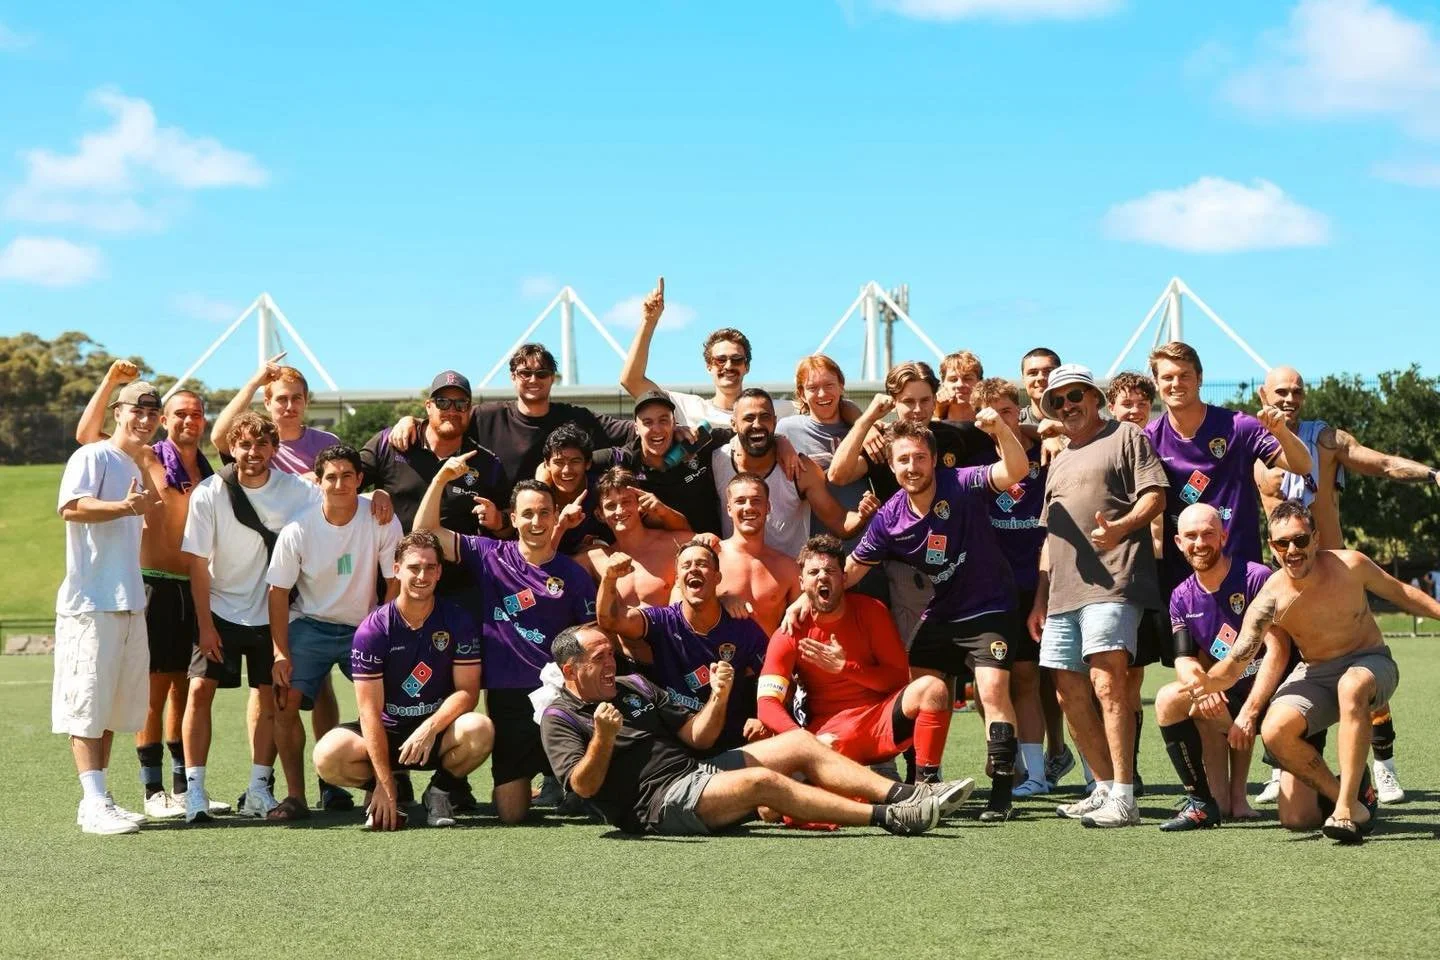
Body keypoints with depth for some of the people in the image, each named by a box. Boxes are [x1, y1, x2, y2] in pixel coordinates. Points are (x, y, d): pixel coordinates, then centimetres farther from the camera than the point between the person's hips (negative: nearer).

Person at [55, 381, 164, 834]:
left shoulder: (137, 470, 21)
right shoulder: (92, 457, -5)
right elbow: (70, 507, -22)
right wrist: (128, 507, -30)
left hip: (130, 604, 9)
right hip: (90, 604, -9)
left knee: (113, 708, 10)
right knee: (87, 706, -8)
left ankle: (96, 802, 15)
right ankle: (95, 802, -11)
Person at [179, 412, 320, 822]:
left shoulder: (296, 490, -9)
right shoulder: (209, 494, -13)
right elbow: (197, 562, -11)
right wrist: (205, 624, -12)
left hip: (271, 612, 2)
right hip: (220, 610, -2)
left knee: (269, 694, 5)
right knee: (200, 689, -11)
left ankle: (258, 789, 14)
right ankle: (194, 790, -7)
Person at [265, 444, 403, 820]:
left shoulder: (381, 521, -13)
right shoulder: (297, 531, -14)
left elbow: (395, 580, -5)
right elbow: (279, 591, -6)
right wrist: (280, 653, -12)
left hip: (365, 627, 0)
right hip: (310, 625, 0)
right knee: (285, 703, -15)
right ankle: (296, 796, -6)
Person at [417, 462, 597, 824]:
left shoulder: (573, 574, 4)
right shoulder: (490, 556, 4)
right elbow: (425, 531, 2)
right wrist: (441, 477, -8)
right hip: (508, 699, 0)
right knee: (511, 814, 0)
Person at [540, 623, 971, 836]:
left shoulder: (633, 686, 20)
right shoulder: (560, 719, -2)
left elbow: (696, 736, 16)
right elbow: (584, 786, -16)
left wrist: (718, 697, -2)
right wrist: (603, 739, -32)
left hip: (696, 771, 9)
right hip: (658, 802, -9)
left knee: (800, 743, -2)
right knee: (762, 781, -29)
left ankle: (904, 794, -11)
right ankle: (888, 818, -31)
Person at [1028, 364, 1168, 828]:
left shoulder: (1126, 437, 6)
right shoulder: (1059, 462, 27)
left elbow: (1155, 495, -6)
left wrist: (1120, 526, -25)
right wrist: (1040, 600, 23)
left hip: (1112, 584, -9)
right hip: (1063, 592, 9)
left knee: (1106, 681, -19)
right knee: (1069, 691, 6)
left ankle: (1123, 798, -21)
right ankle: (1105, 788, 16)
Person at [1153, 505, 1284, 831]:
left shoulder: (1257, 578, -10)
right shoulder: (1183, 598, 9)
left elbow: (1278, 650, -17)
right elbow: (1185, 660, 1)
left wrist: (1249, 713, -24)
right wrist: (1199, 684, -25)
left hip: (1269, 694, -5)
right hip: (1226, 697, 5)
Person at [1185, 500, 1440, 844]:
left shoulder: (1350, 565, -17)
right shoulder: (1271, 599, -19)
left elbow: (1401, 593, 4)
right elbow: (1234, 663, -23)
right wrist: (1206, 683, -44)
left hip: (1370, 663, -1)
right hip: (1314, 676, 1)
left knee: (1351, 687, -39)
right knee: (1275, 730, -27)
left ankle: (1347, 807, -35)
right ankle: (1353, 798, -4)